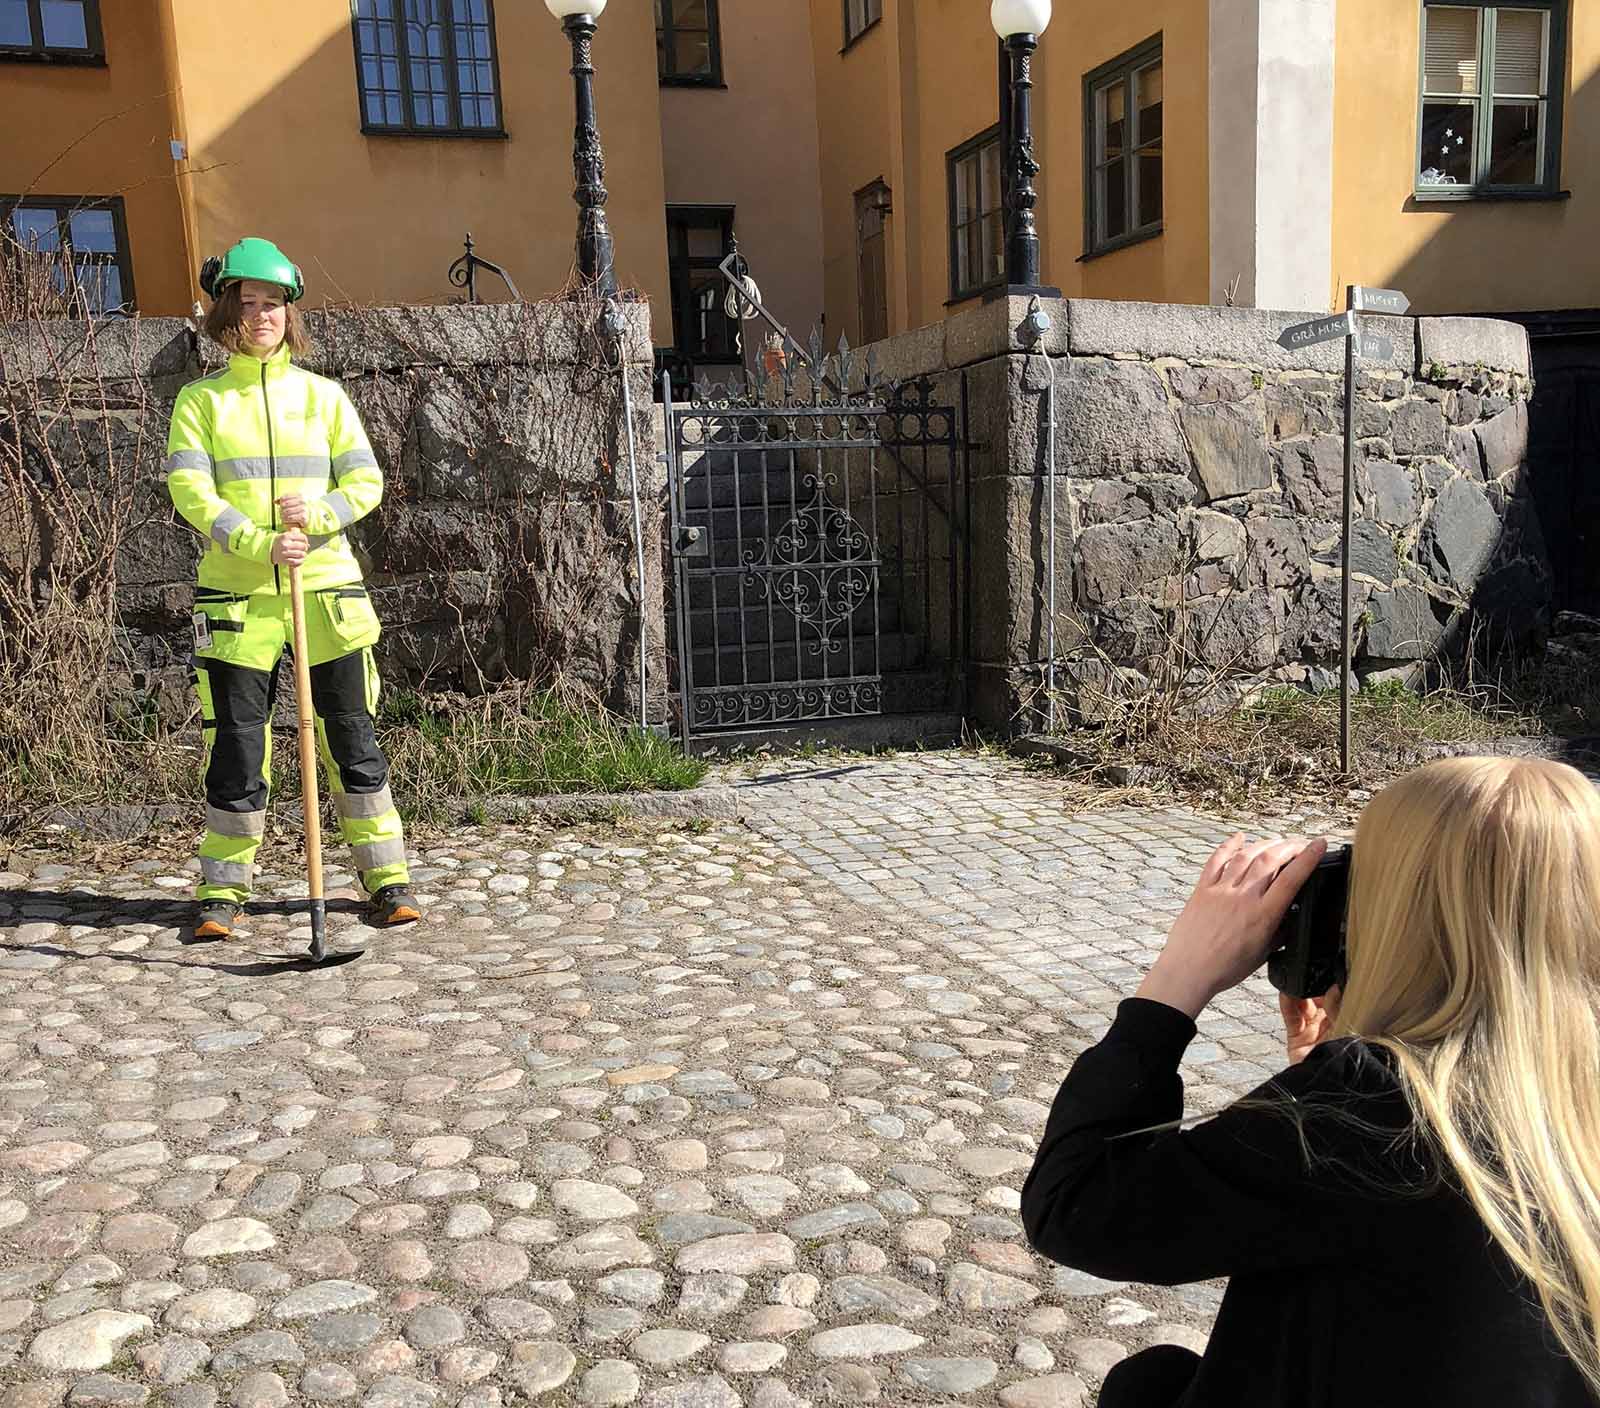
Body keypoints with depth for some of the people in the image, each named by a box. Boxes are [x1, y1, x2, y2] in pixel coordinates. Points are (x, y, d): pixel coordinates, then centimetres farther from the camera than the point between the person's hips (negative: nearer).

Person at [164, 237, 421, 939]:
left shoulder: (323, 395, 9)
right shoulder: (201, 400, 6)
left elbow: (366, 481, 6)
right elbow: (188, 489, -5)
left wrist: (320, 514, -15)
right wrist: (260, 544, -19)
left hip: (327, 590, 1)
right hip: (237, 593, -1)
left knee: (352, 736, 3)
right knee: (236, 743, 2)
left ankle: (387, 878, 13)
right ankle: (223, 889, 16)